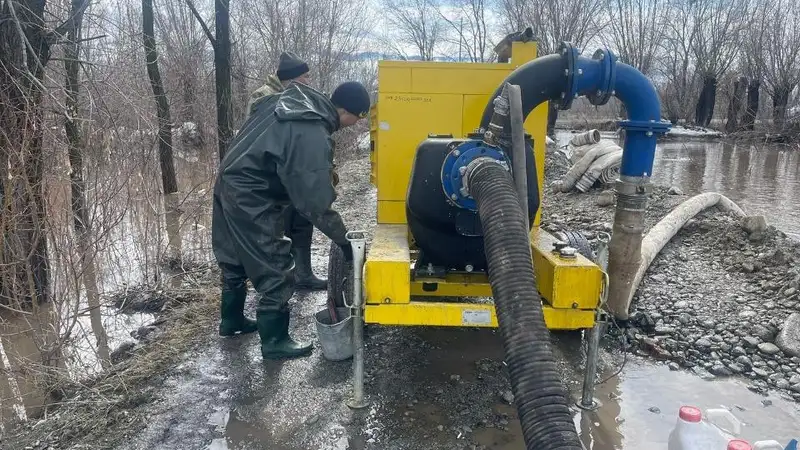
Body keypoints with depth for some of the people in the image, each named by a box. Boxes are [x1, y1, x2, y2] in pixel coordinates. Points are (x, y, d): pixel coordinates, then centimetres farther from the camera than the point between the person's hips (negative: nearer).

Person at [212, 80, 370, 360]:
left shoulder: (292, 100, 3)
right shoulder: (312, 137, -26)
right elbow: (315, 201, -25)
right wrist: (342, 239, -15)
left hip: (230, 185, 10)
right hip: (251, 201, -10)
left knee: (236, 260, 23)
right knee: (276, 271, 0)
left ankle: (231, 320, 41)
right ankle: (274, 342, 13)